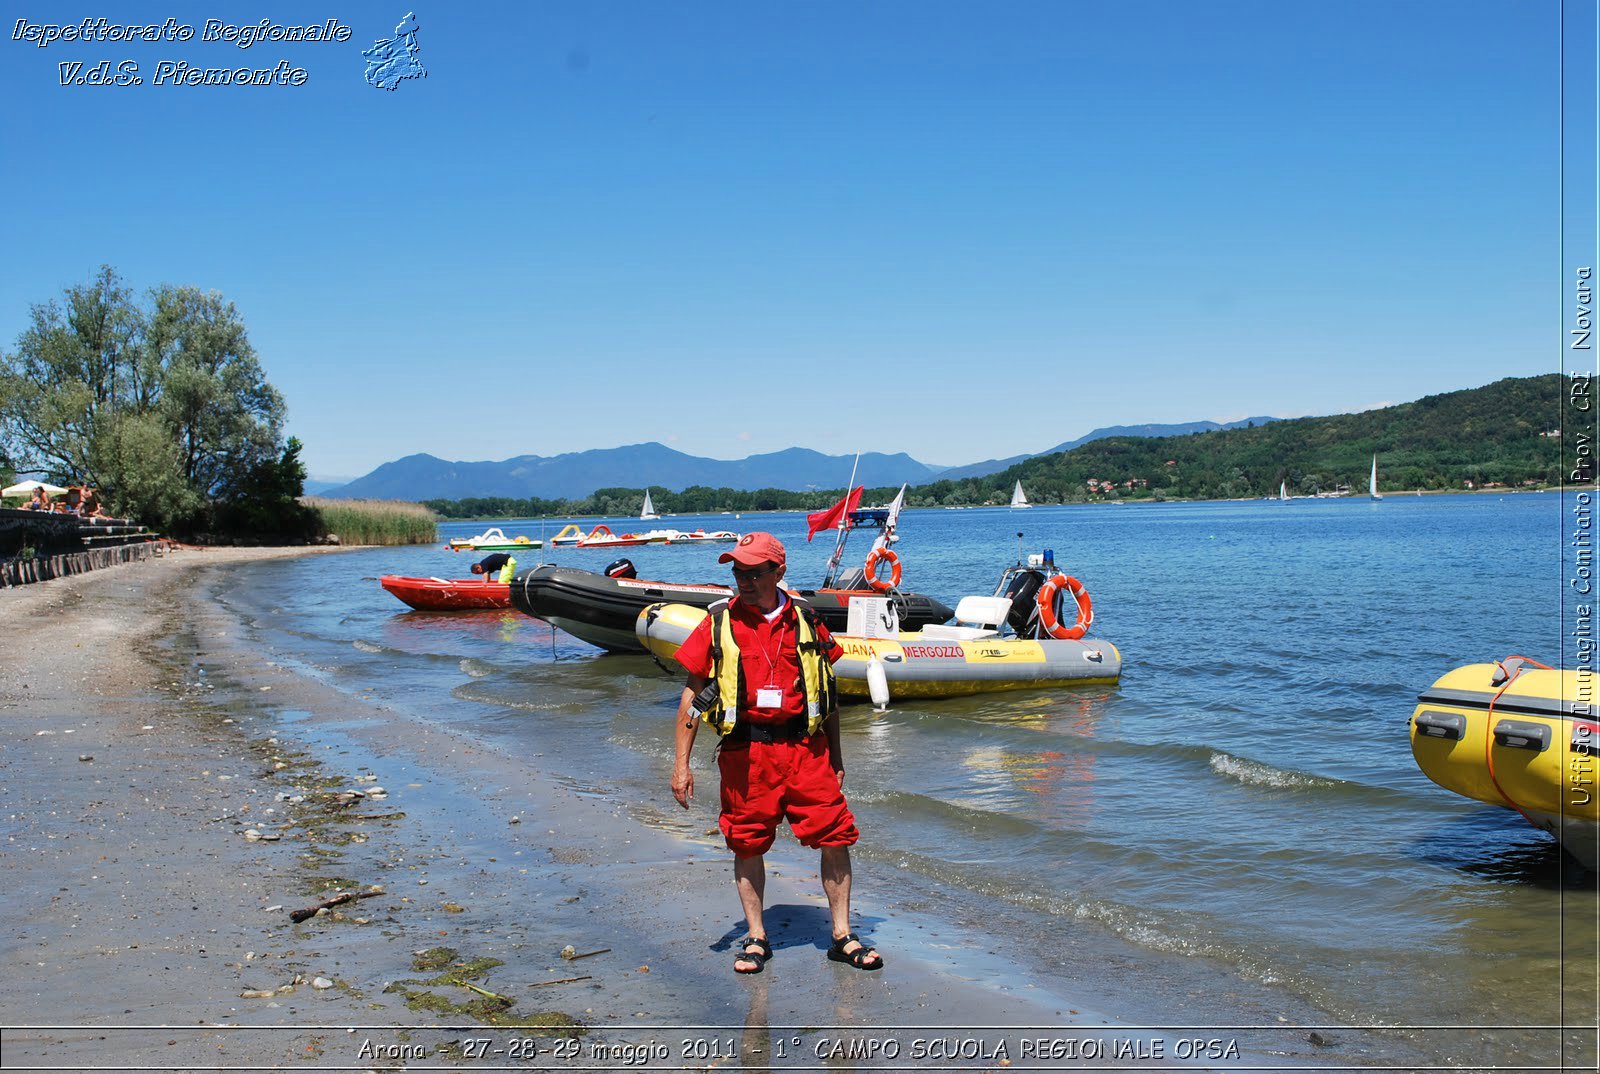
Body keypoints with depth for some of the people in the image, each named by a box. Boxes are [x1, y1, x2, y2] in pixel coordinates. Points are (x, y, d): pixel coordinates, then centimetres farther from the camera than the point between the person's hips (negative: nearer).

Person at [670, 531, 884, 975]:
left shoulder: (805, 621, 6)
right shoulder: (719, 623, 2)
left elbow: (827, 691, 15)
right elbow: (692, 694, 5)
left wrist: (836, 757, 15)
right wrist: (681, 764, 1)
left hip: (805, 747, 1)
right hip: (746, 751, -1)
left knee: (836, 836, -1)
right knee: (747, 843, 6)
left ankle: (842, 935, 13)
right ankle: (756, 938, 23)